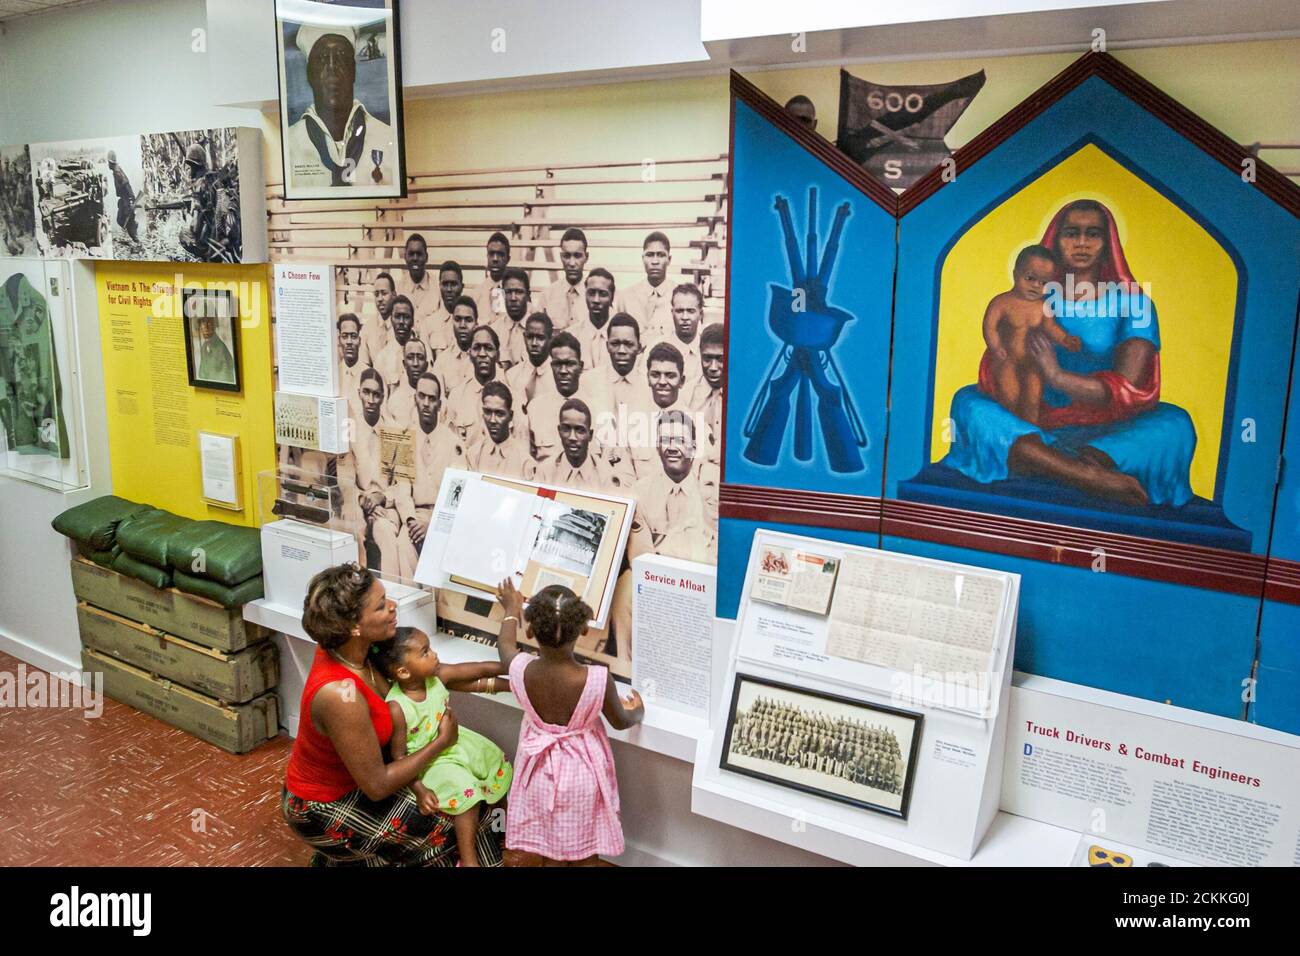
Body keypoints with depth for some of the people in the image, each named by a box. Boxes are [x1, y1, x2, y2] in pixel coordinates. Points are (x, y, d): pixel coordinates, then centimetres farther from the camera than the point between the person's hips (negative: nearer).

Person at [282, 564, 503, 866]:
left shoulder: (346, 647, -14)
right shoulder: (340, 695, -35)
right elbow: (377, 786, -25)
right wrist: (442, 742, -15)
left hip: (348, 774, 7)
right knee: (447, 823, -3)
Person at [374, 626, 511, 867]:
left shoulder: (438, 675, -18)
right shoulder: (396, 708, -32)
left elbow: (482, 670, -14)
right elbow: (398, 755, -23)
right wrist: (419, 788, -28)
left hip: (453, 741, 7)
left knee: (496, 760, 13)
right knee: (466, 792, -22)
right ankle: (468, 859, -5)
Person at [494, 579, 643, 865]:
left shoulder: (521, 671, -22)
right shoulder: (598, 679, -29)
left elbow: (505, 646, 4)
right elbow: (620, 721, -8)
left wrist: (512, 611, 23)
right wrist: (637, 711, 15)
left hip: (541, 773, 2)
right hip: (581, 774, -2)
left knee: (550, 856, 21)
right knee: (585, 856, 19)